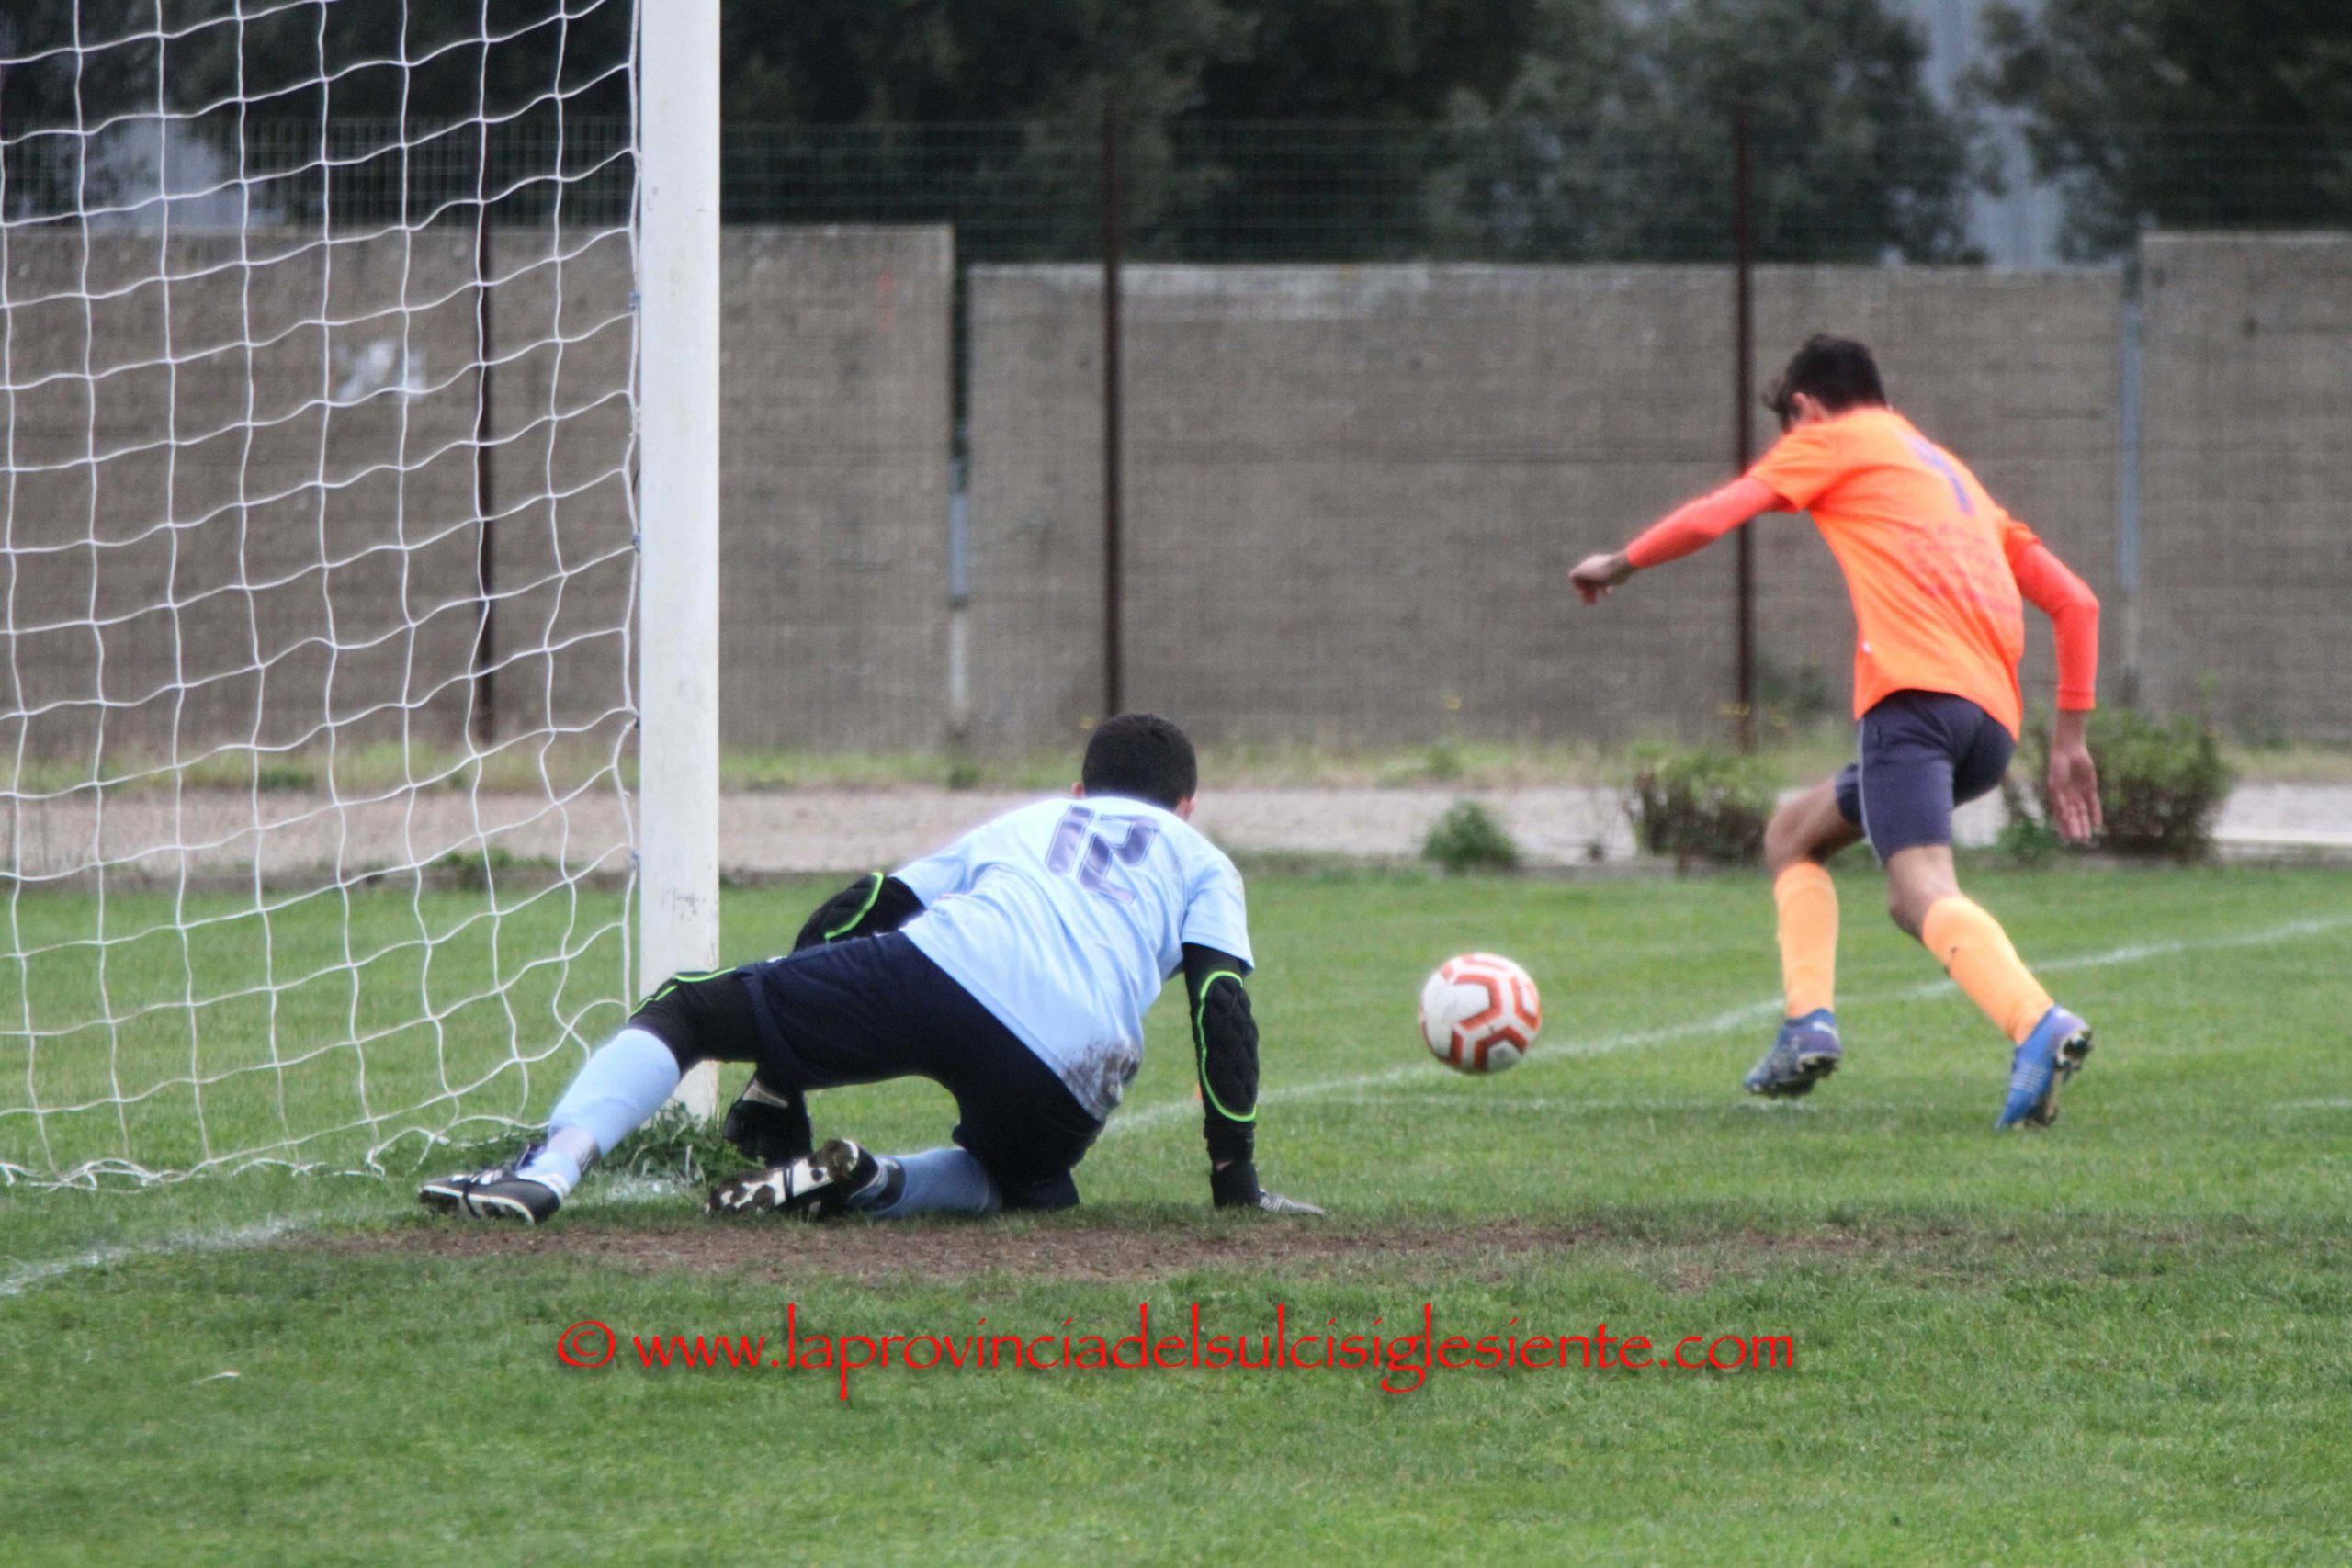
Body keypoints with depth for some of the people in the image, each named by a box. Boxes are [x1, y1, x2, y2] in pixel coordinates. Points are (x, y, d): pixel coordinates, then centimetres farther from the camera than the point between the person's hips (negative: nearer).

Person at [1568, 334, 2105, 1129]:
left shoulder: (1833, 440, 16)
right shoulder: (1954, 476, 34)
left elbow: (1716, 515, 5)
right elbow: (2074, 602, 28)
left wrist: (1622, 563, 23)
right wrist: (2069, 737, 25)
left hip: (1915, 689, -8)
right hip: (1995, 717, 8)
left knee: (1921, 892, -25)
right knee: (1794, 834, 24)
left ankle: (2039, 1027, -50)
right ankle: (1806, 1023, 5)